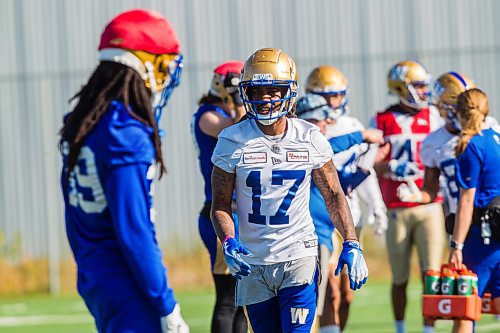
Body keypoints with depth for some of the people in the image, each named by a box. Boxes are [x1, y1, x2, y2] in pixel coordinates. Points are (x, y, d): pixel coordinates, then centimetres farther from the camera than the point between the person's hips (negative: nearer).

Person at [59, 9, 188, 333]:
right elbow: (135, 231, -21)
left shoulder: (80, 126, 8)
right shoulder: (126, 136, -19)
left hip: (93, 279, 9)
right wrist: (167, 306, -16)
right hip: (127, 288, -9)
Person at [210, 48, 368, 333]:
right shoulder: (232, 142, -4)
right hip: (253, 263, 1)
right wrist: (228, 243, -17)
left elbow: (334, 195, 9)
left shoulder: (310, 139, -1)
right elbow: (221, 205, 1)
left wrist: (351, 243, -3)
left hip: (299, 258, -1)